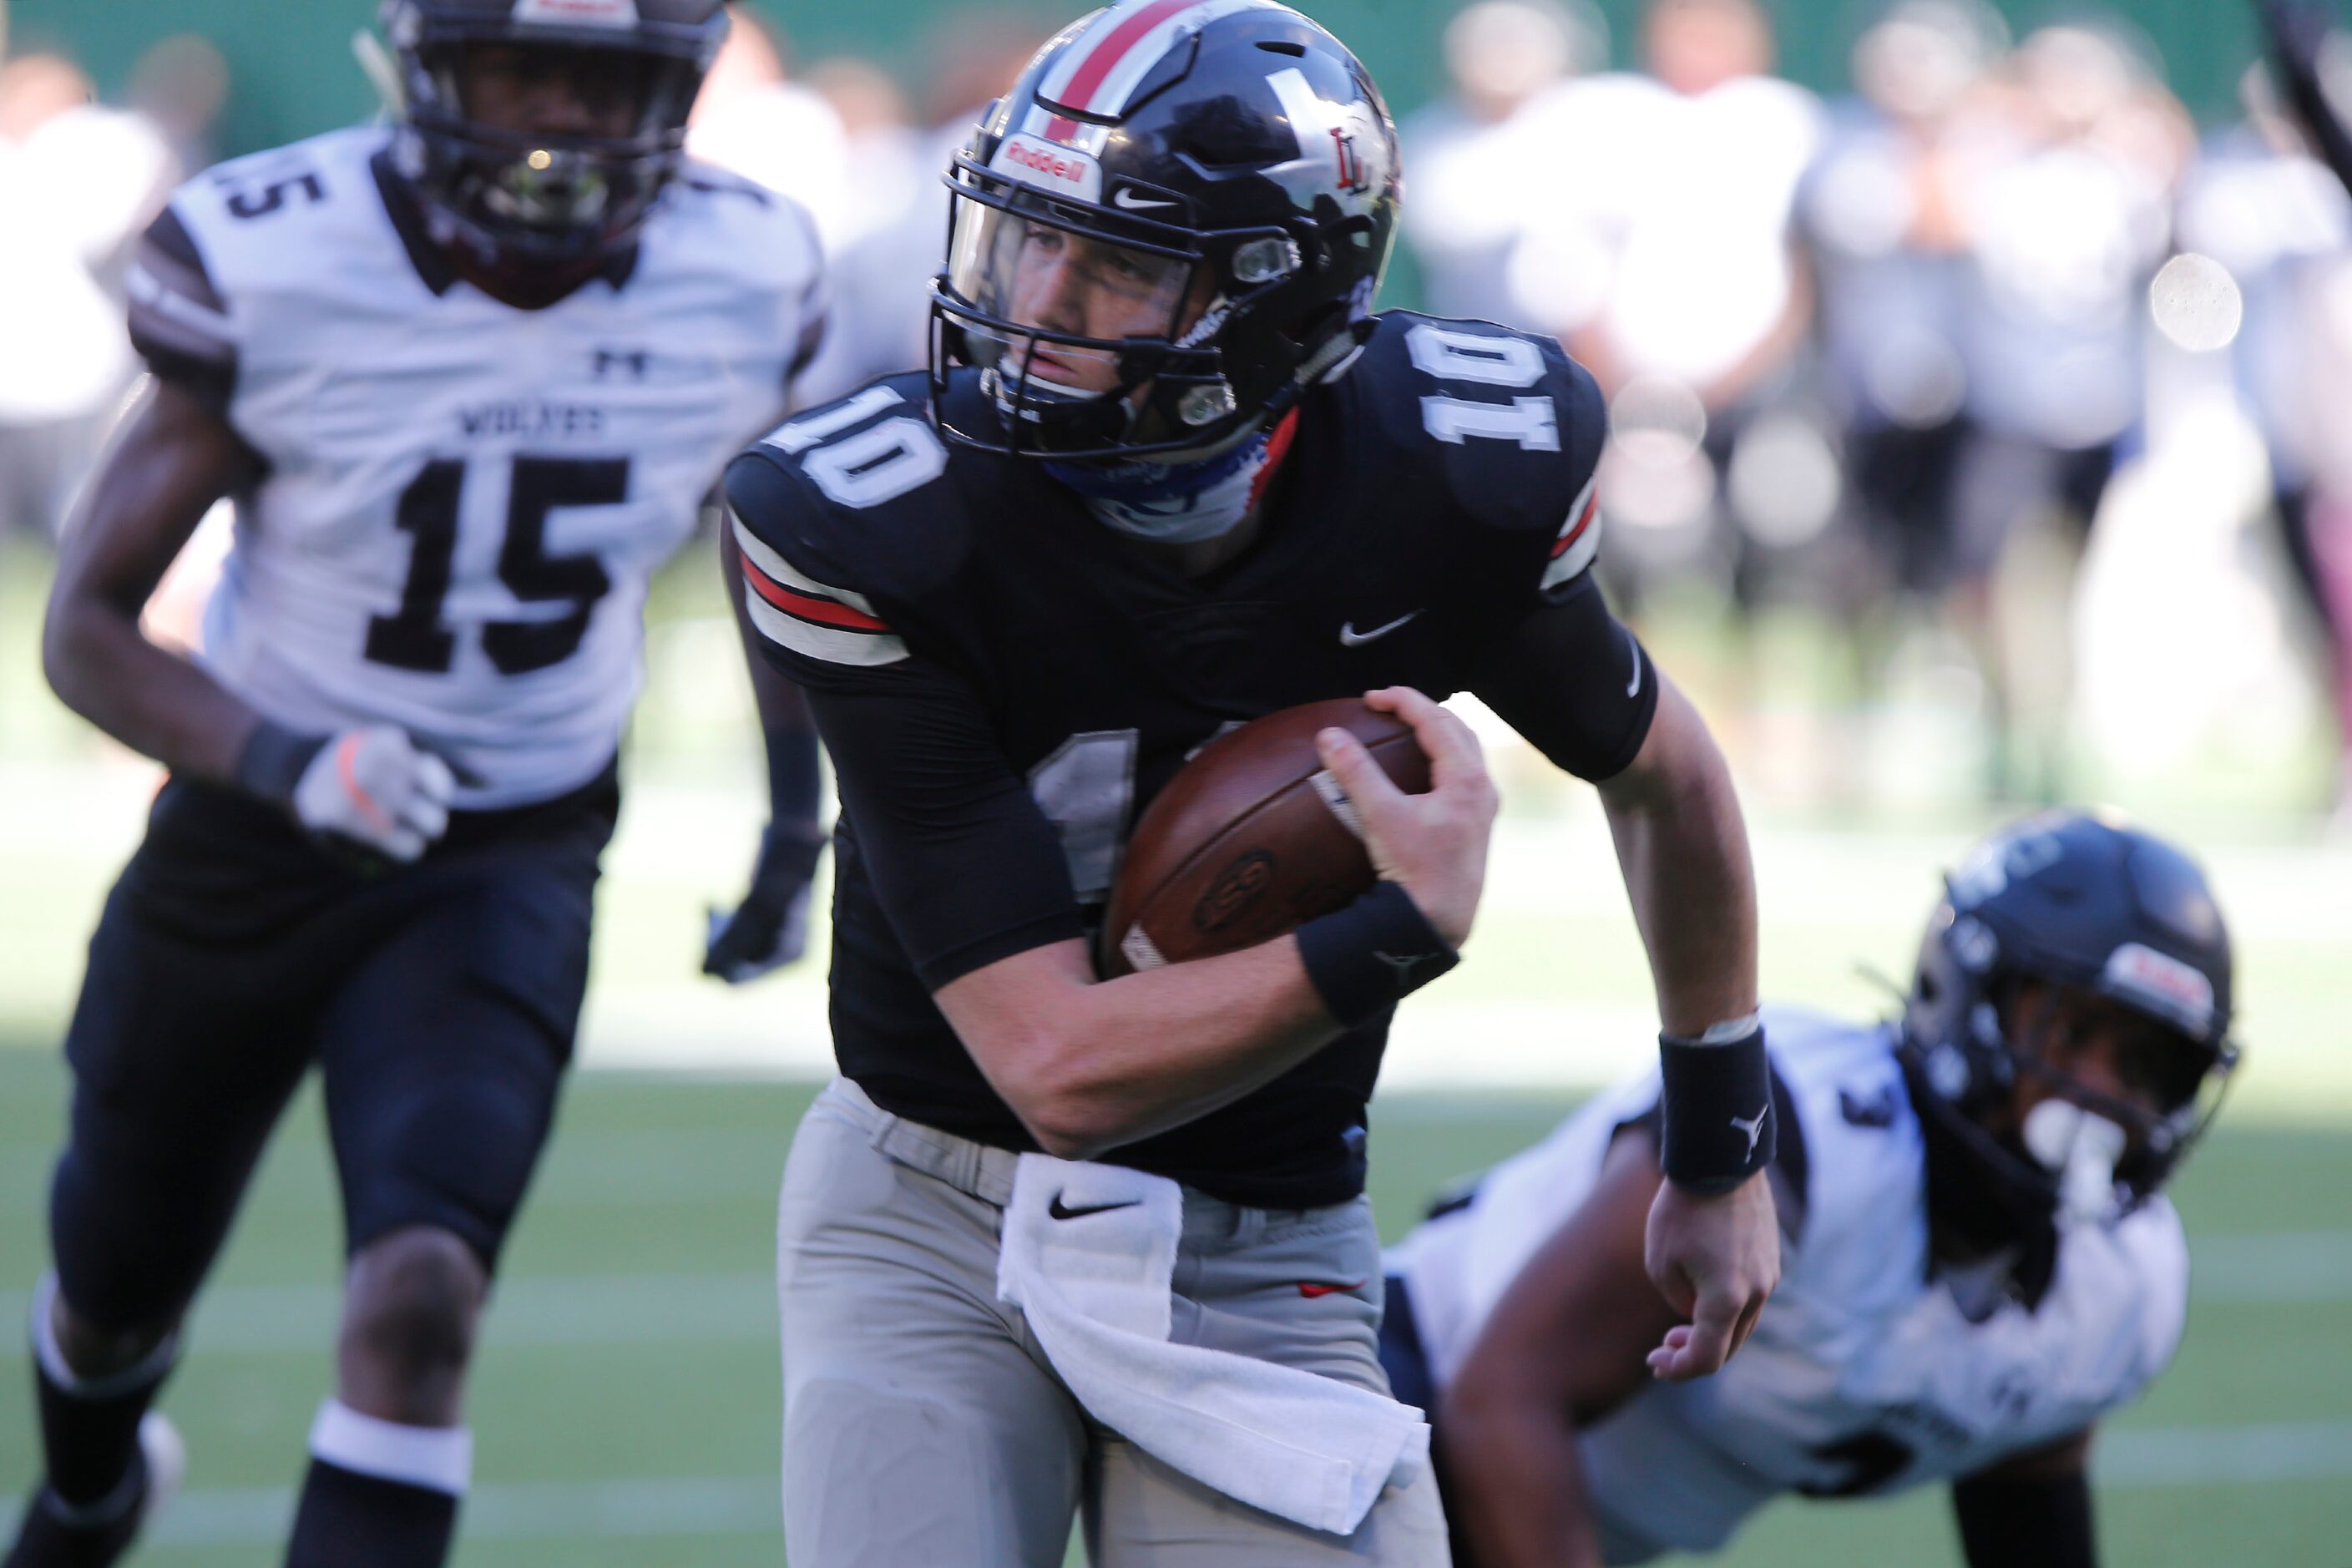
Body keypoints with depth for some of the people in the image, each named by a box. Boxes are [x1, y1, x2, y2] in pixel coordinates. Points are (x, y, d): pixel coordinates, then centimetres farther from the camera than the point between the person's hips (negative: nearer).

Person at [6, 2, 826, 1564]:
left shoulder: (742, 285, -14)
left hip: (514, 864, 0)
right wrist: (285, 762, -33)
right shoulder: (275, 269, -22)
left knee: (421, 1300, -25)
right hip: (250, 842, 0)